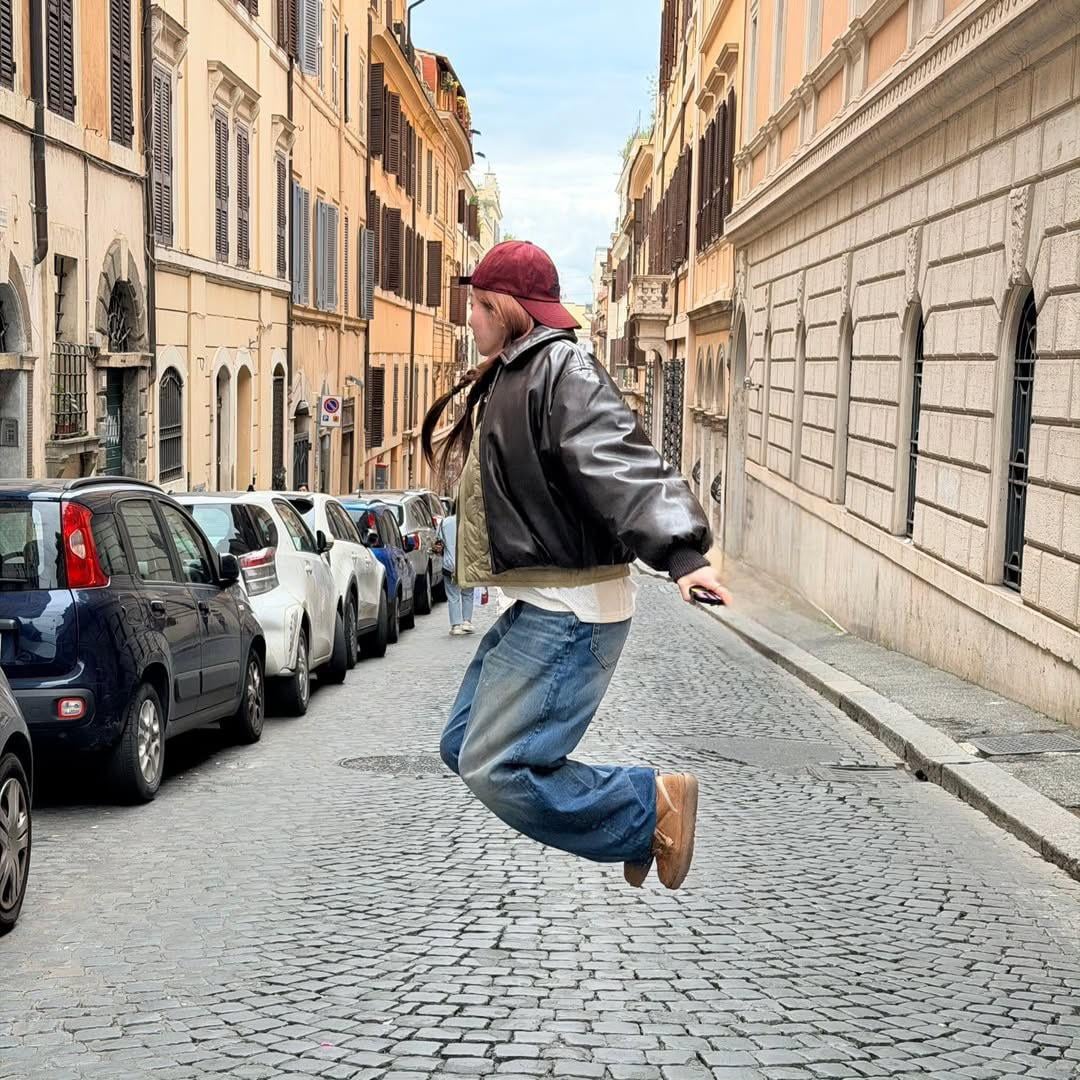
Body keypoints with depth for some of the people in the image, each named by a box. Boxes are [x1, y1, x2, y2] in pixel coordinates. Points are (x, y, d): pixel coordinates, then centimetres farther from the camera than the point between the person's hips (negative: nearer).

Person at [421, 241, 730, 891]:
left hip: (571, 610, -11)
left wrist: (681, 552, -44)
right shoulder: (510, 377, 15)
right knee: (463, 748, 14)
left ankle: (654, 807, 0)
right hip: (537, 603, 11)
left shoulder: (561, 367, -15)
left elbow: (621, 463, -31)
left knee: (496, 770, -16)